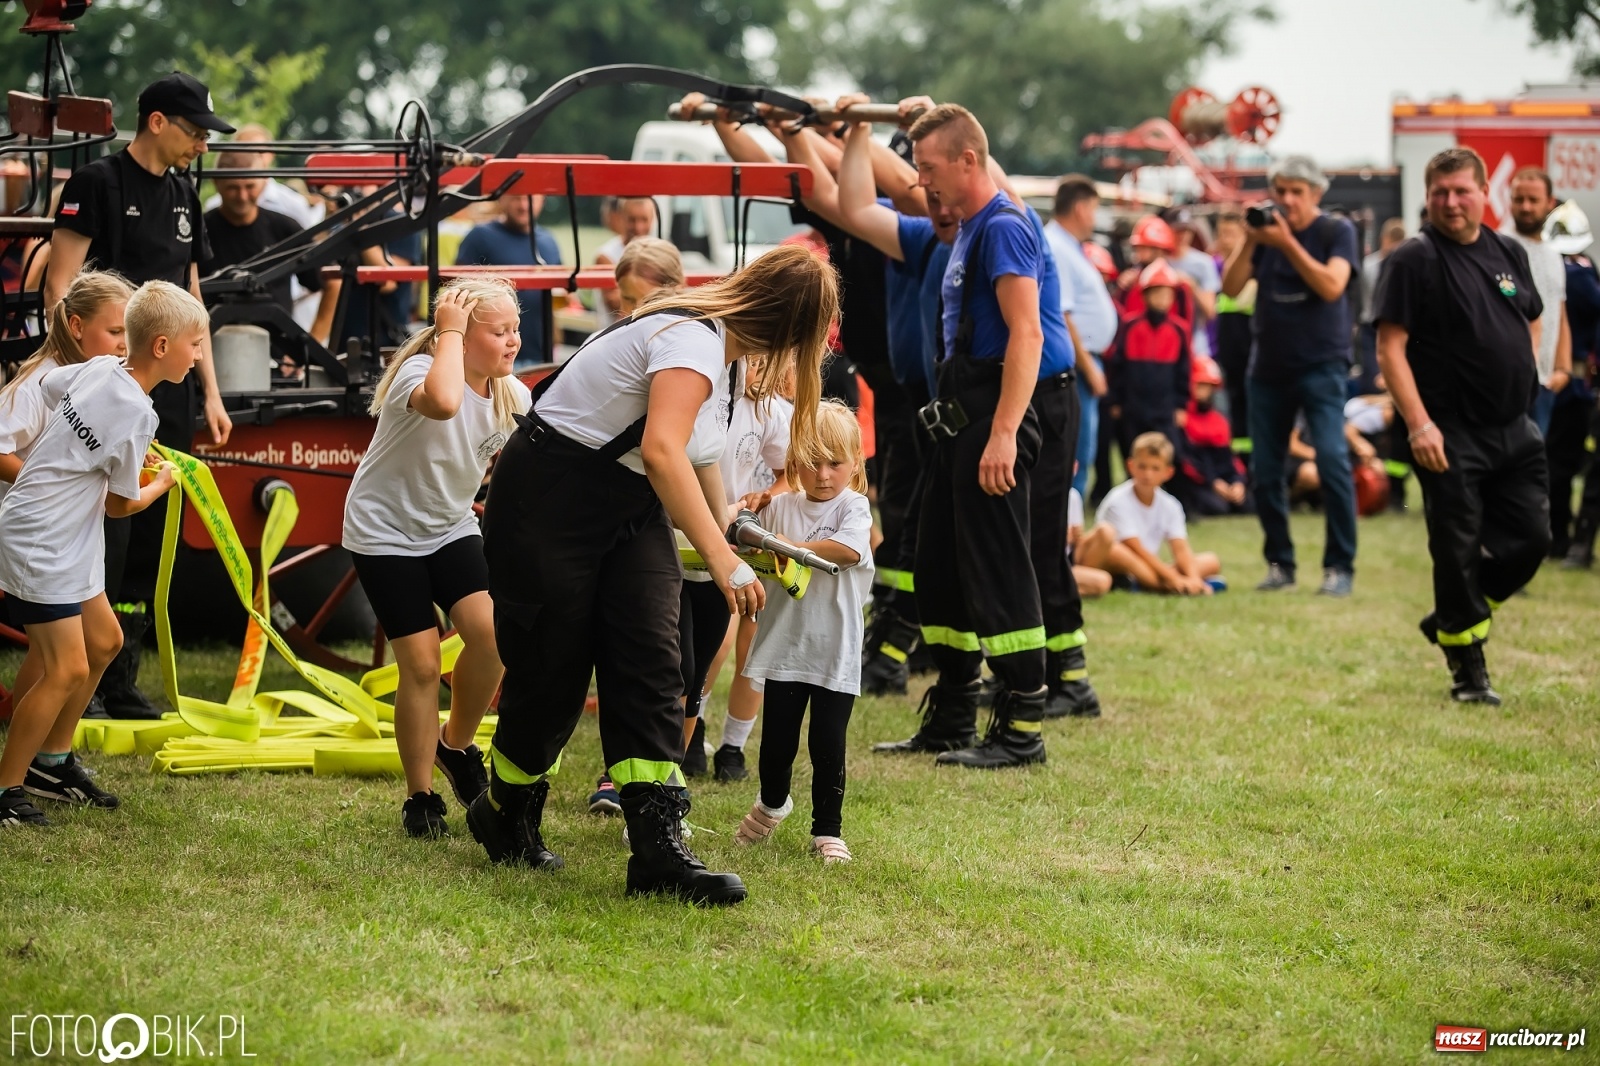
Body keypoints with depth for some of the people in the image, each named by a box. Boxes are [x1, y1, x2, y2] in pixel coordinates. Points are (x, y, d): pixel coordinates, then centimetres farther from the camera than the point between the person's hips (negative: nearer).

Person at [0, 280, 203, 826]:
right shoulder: (136, 412, -23)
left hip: (63, 542, 10)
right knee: (67, 669, -11)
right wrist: (162, 483, 9)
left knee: (104, 640, 18)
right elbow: (120, 503, -10)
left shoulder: (98, 369, 0)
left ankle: (51, 761, 28)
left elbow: (45, 383, 24)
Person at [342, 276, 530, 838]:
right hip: (385, 529, -5)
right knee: (421, 663, -10)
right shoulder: (421, 371, -26)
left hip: (451, 528, 5)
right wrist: (449, 332, -38)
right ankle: (420, 797, 9)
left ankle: (456, 745, 7)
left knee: (490, 630, -19)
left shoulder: (512, 396, -5)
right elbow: (442, 402, -51)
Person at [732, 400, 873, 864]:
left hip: (835, 650, -3)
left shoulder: (853, 507, -4)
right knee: (777, 739, 12)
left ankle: (828, 830, 13)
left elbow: (847, 548, -22)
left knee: (828, 744, -1)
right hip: (784, 644, 3)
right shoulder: (779, 507, 6)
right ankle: (772, 803, 39)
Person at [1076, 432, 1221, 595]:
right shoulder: (1119, 501, -12)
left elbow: (1180, 549, -5)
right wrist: (1173, 578, -26)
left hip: (1147, 572, 6)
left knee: (1211, 561, -5)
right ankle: (1168, 586, -38)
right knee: (1104, 532, -36)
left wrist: (1192, 577, -26)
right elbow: (1136, 549, -19)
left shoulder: (1170, 506, 5)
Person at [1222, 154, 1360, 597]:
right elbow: (1231, 287, -2)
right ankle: (1279, 564, 18)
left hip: (1321, 365, -4)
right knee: (1264, 471, 5)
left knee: (1331, 460, -15)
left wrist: (1288, 243, -24)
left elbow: (1331, 286, -19)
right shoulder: (1264, 230, 6)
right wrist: (1249, 243, -16)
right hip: (1269, 366, 4)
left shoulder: (1336, 231, -3)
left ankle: (1340, 567, -9)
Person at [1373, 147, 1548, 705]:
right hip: (1451, 435, -6)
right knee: (1457, 550, -1)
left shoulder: (1509, 253, 11)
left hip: (1515, 429, 6)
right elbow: (1390, 349, -13)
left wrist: (1521, 379, 12)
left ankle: (1450, 618, 26)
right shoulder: (1414, 260, -9)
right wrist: (1418, 423, -20)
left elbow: (1532, 322, 26)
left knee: (1530, 538, 6)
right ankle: (1467, 671, 11)